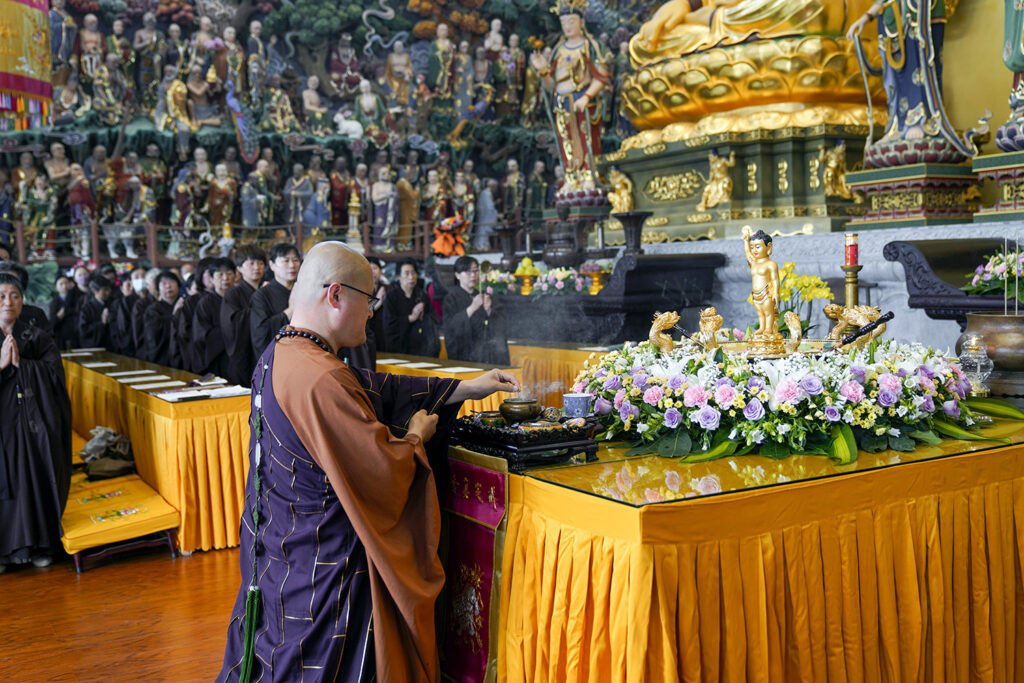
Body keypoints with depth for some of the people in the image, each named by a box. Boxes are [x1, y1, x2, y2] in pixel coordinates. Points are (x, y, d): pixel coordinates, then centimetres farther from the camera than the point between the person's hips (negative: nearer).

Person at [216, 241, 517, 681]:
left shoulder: (279, 356, 5)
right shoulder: (320, 380, -29)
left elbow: (376, 389, 6)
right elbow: (383, 468, -27)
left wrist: (465, 389, 5)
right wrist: (416, 436, -5)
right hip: (324, 566, -10)